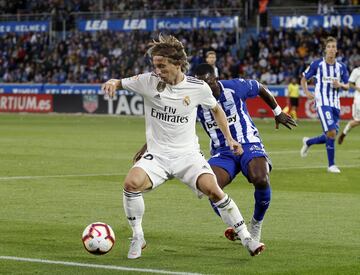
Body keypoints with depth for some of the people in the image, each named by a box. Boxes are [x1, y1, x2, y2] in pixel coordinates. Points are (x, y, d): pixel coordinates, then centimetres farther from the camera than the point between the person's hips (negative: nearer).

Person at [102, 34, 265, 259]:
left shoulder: (198, 88, -5)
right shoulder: (149, 81, -6)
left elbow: (215, 108, 15)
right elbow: (121, 83, 6)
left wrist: (229, 138, 12)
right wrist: (112, 83, -18)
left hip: (188, 154, 0)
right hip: (157, 156, 1)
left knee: (213, 190, -23)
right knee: (132, 183, -27)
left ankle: (246, 238, -7)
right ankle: (138, 238, -6)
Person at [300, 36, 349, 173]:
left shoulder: (341, 67, 6)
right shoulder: (317, 64, -4)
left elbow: (347, 86, 13)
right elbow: (304, 78, 9)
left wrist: (340, 85, -9)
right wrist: (306, 92, -6)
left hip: (335, 104, 5)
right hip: (322, 103, -5)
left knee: (330, 136, 6)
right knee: (331, 132, -18)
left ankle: (308, 142, 36)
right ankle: (331, 165, -6)